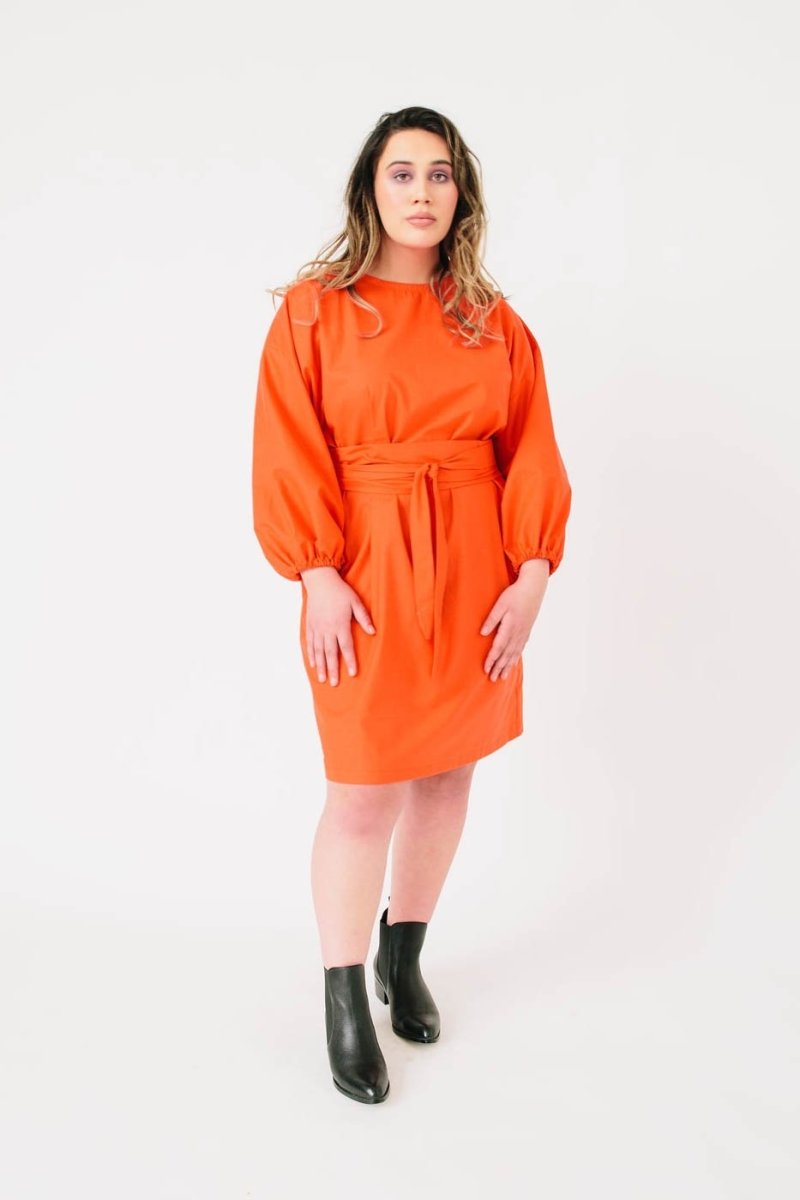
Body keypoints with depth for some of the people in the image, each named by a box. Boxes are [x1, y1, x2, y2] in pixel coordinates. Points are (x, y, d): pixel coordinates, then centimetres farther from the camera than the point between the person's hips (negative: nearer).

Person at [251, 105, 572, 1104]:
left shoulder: (493, 323, 8)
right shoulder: (313, 309, -1)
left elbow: (531, 454, 5)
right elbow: (288, 456, -6)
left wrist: (533, 573, -6)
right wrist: (317, 573, -15)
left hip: (476, 578, 4)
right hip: (366, 579, -3)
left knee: (448, 774, 13)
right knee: (365, 794, -2)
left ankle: (405, 954, 35)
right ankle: (345, 1000, 18)